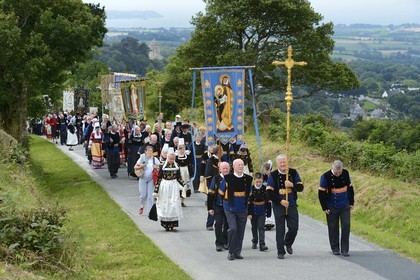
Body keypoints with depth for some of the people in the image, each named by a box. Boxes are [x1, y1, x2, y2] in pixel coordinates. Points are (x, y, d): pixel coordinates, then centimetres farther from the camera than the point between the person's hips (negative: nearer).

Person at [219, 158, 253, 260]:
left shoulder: (248, 179, 2)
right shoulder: (228, 178, -8)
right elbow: (221, 192, 5)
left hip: (242, 210, 4)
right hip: (230, 209, -4)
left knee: (240, 231, 5)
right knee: (233, 229, -16)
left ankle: (237, 252, 15)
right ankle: (231, 252, -4)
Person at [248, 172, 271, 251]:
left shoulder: (265, 189, -4)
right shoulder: (251, 189, -8)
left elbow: (268, 201, 3)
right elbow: (248, 202, -6)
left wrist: (269, 212, 3)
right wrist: (249, 213, -8)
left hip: (262, 212, -1)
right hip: (253, 212, 1)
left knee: (261, 228, -7)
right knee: (254, 228, 14)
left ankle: (262, 244, -11)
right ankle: (255, 242, 30)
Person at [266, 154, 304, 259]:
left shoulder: (293, 173, 4)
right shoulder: (273, 175, -3)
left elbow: (300, 187, 3)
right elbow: (269, 192, -7)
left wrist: (292, 185, -17)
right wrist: (280, 201, -14)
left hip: (292, 205, 2)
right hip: (278, 206, -2)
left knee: (294, 227, 1)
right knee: (280, 230, -1)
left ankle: (288, 243, 29)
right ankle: (280, 251, 6)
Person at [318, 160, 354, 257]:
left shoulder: (345, 174, -2)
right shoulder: (326, 176, -12)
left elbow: (350, 188, 11)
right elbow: (321, 193, -7)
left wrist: (351, 202, 11)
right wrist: (325, 207, -7)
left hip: (345, 206, 2)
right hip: (332, 208, -2)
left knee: (346, 226, -4)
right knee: (333, 227, 3)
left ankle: (344, 250, 2)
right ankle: (335, 248, 17)